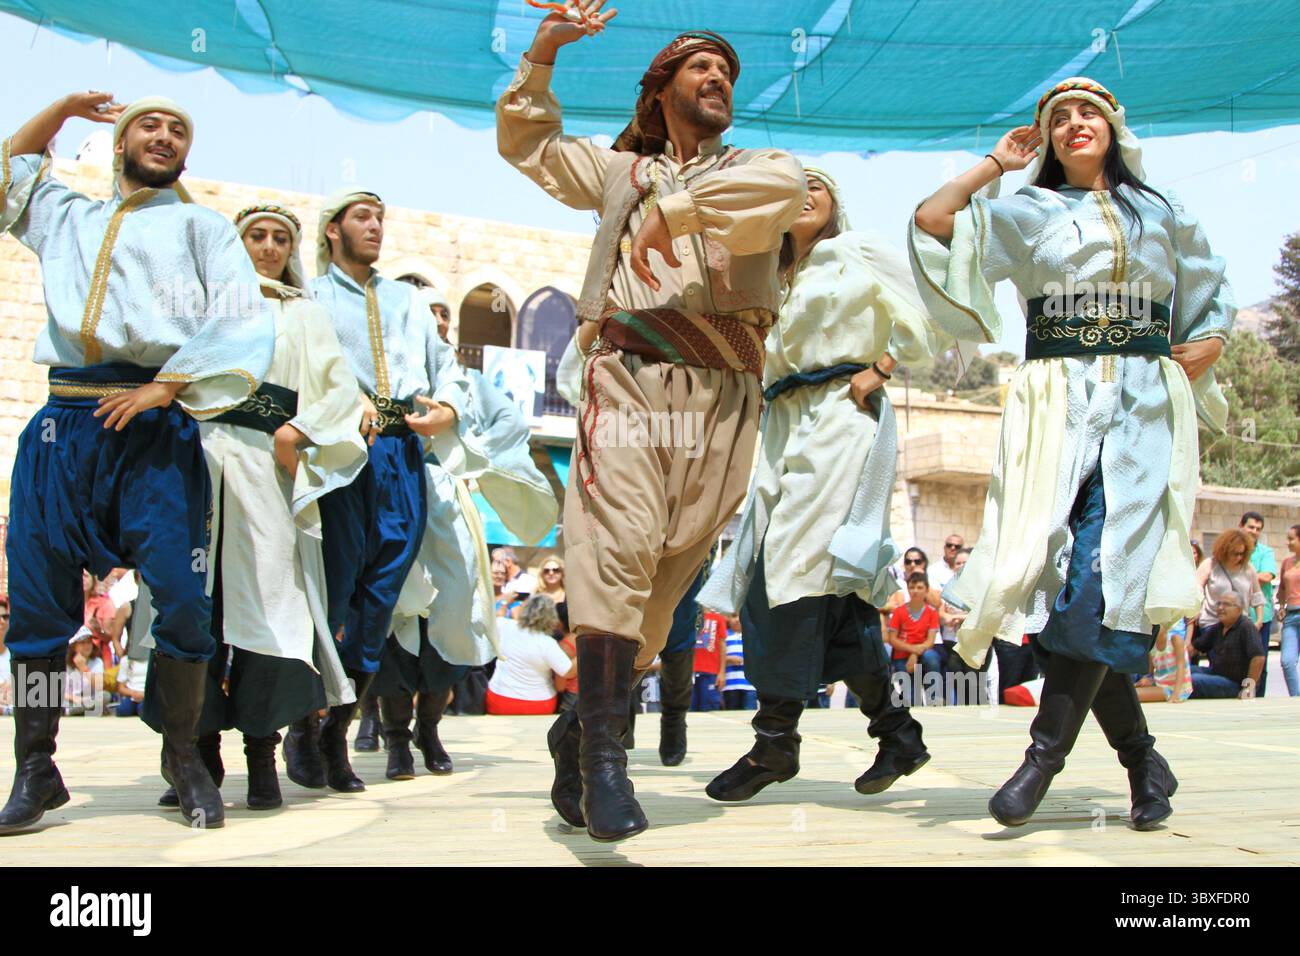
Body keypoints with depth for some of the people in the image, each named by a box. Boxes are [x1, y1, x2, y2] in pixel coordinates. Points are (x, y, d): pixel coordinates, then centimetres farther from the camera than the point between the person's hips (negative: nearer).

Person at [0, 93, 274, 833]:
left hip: (156, 430, -3)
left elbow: (243, 324, -1)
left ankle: (185, 758, 5)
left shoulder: (202, 227, 14)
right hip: (63, 424, 3)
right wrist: (63, 108, 33)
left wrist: (165, 385, -12)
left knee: (180, 596, -10)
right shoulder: (67, 217, 25)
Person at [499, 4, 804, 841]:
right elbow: (525, 141, 34)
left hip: (722, 390, 0)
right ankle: (603, 756, -20)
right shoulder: (622, 171, 29)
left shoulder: (763, 167, 22)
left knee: (670, 564, -5)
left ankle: (586, 725, 8)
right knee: (619, 545, -19)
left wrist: (678, 208, -4)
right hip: (626, 372, 0)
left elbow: (779, 194, -4)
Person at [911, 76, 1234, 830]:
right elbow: (931, 222, 2)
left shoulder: (1162, 215, 18)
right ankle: (1142, 756, 5)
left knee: (1109, 564, -17)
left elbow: (1216, 300, 24)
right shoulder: (1028, 214, 14)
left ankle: (1046, 754, -17)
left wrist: (1203, 351, 5)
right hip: (1058, 404, 0)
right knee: (1067, 567, -9)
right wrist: (995, 165, 11)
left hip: (1146, 406, 1)